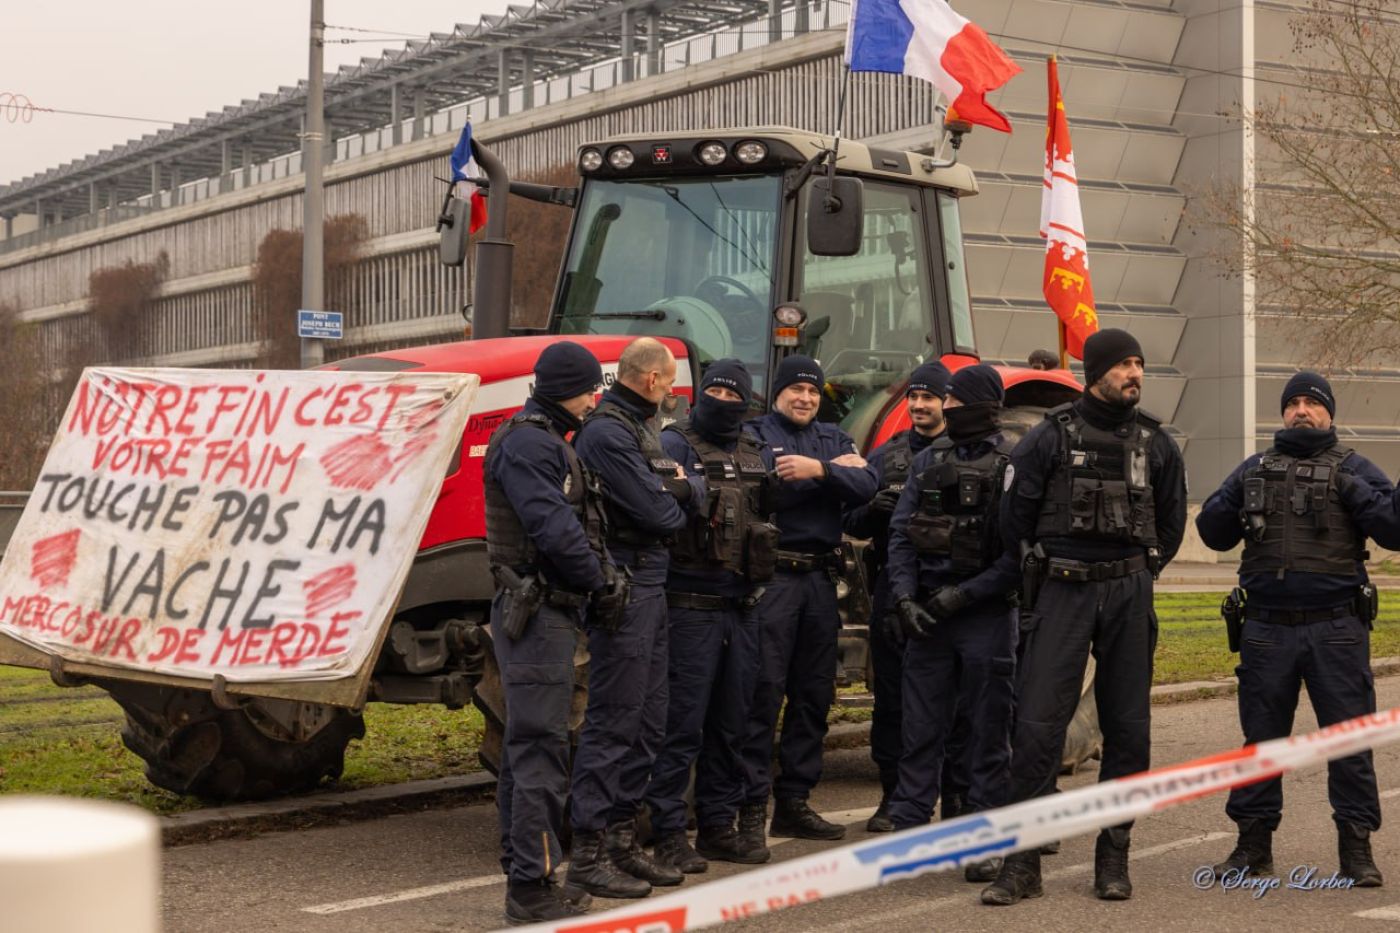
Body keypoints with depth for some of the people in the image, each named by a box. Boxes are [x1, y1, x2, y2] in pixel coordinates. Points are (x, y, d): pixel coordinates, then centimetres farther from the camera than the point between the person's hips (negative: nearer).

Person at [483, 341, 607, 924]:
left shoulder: (545, 442, 19)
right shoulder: (528, 444, -15)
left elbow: (575, 522, 18)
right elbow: (554, 529, -22)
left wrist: (601, 572, 4)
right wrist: (599, 577, -9)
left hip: (546, 611, 11)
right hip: (537, 611, -11)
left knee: (527, 745, 15)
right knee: (540, 749, -10)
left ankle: (523, 871, 23)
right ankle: (532, 887, -8)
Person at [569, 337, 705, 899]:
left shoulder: (640, 428, 17)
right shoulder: (607, 432, -15)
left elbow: (691, 491, 16)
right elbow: (656, 511, -19)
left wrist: (684, 487, -6)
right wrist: (676, 505, 2)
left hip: (650, 588, 10)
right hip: (624, 587, -10)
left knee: (646, 724, 14)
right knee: (612, 723, -7)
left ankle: (622, 838, 22)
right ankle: (588, 854, -2)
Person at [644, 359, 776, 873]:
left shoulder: (757, 454, 15)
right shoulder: (676, 443, -4)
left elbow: (769, 519, 25)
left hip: (742, 607, 7)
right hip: (691, 605, -6)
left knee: (731, 724, 11)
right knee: (683, 723, -6)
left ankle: (718, 826, 21)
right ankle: (668, 831, 1)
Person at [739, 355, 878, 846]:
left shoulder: (833, 439, 16)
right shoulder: (754, 434, 1)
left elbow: (865, 485, -2)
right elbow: (768, 488, -17)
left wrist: (819, 469, -18)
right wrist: (835, 472, -9)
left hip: (820, 578, 6)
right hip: (771, 576, -6)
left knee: (813, 694, 9)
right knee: (764, 690, -7)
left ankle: (794, 802, 18)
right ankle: (751, 805, -3)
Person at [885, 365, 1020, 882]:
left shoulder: (1013, 466, -5)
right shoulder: (927, 462, 11)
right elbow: (901, 534, 7)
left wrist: (963, 594, -15)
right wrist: (905, 597, -6)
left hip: (986, 615, -4)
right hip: (927, 616, 4)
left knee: (989, 732, 3)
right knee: (920, 728, 7)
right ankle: (907, 826, 13)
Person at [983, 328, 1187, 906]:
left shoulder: (1155, 443, 7)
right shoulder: (1052, 436, -3)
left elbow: (1171, 523, 18)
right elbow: (1015, 517, 3)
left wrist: (1136, 574, 15)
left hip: (1129, 595, 3)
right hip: (1061, 592, -3)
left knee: (1127, 727, 5)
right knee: (1037, 723, -9)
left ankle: (1114, 858, 15)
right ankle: (1022, 863, -4)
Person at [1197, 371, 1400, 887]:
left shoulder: (1351, 468, 5)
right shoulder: (1254, 470, 14)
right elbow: (1213, 532, 12)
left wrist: (1354, 493, -17)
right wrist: (1233, 497, -6)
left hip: (1336, 630, -2)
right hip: (1267, 629, 3)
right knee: (1261, 735, 8)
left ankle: (1356, 848, 8)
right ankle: (1253, 843, 17)